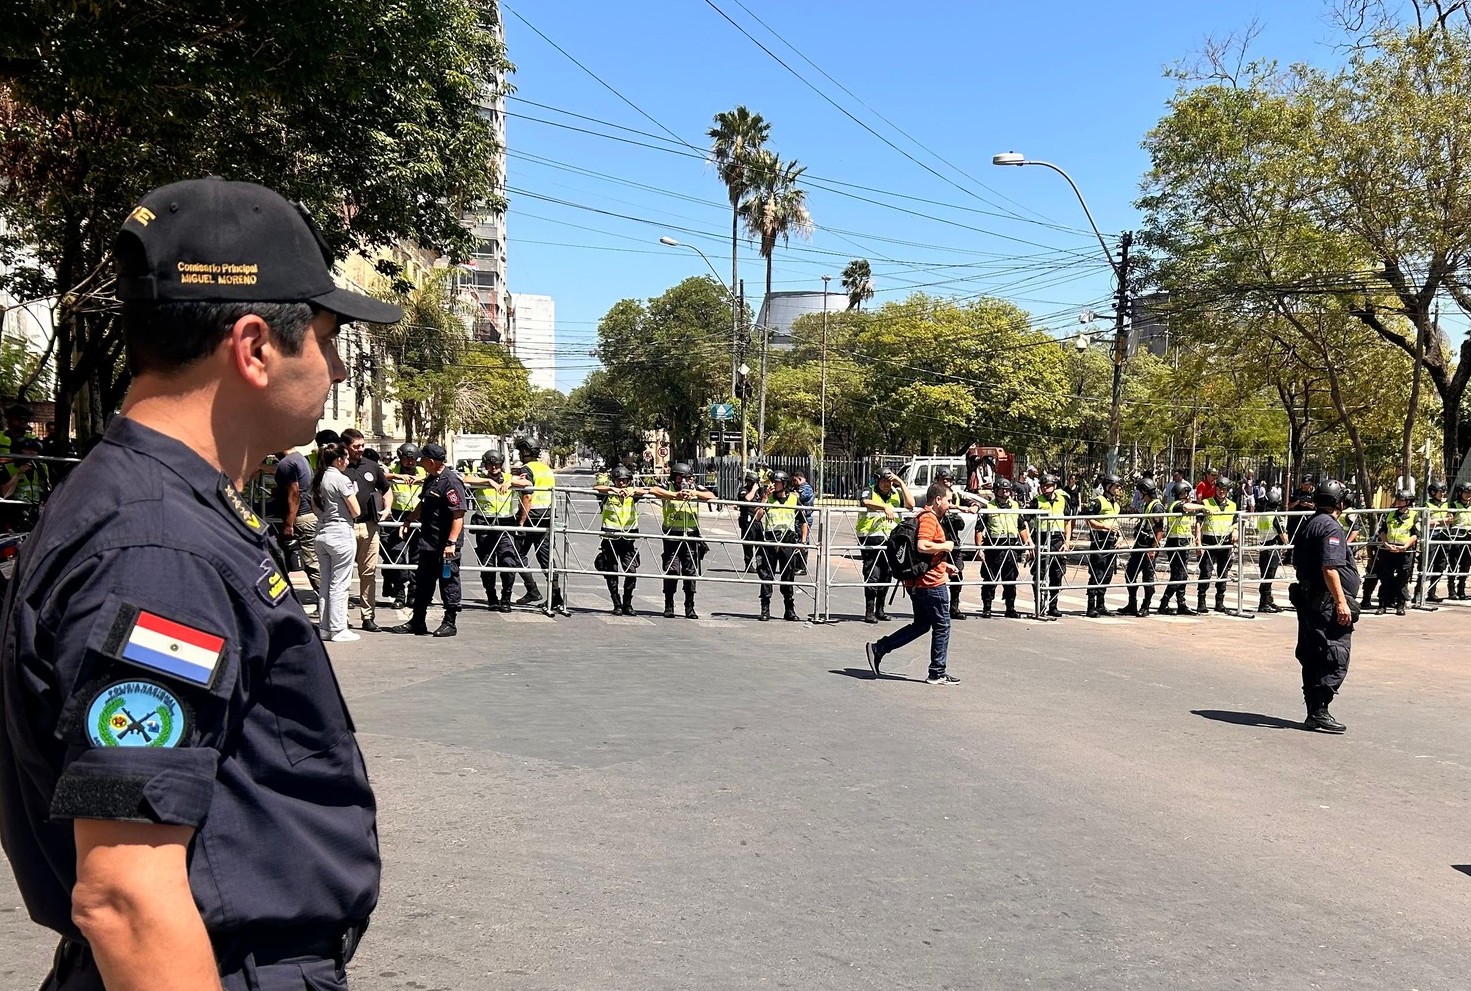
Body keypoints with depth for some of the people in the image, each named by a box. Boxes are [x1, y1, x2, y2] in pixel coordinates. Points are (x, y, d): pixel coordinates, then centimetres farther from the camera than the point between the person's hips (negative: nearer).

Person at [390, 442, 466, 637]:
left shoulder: (451, 482, -18)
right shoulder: (431, 479, 12)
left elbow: (459, 515, -23)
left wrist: (451, 542, -26)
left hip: (446, 544, -10)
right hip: (429, 542, 10)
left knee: (448, 581, 2)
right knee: (423, 582, 15)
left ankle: (450, 623, 11)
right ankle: (417, 622, 25)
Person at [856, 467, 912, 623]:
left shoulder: (896, 493, 15)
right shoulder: (869, 492, 2)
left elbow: (911, 504, 0)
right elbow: (865, 502, -21)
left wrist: (901, 483, -3)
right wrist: (885, 507, -35)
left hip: (890, 540, 5)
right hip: (871, 538, -5)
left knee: (887, 574, 8)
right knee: (872, 575, -10)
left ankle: (880, 609, 20)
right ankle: (869, 611, -7)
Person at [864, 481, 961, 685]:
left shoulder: (925, 517, 18)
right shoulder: (929, 518, -15)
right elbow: (922, 546, -31)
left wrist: (943, 565, 21)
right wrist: (945, 546, -15)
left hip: (918, 582, 10)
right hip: (931, 583, -10)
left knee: (920, 625, 16)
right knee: (942, 627, 2)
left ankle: (878, 649, 13)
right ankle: (937, 674, 9)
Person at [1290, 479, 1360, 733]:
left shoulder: (1307, 525, 16)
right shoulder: (1331, 527, -14)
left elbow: (1298, 562, 23)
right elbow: (1330, 569, -23)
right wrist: (1341, 602, -23)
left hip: (1307, 600, 10)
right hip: (1328, 604, -10)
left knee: (1312, 659, 13)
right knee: (1335, 660, -8)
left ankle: (1313, 712, 18)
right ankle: (1319, 712, -10)